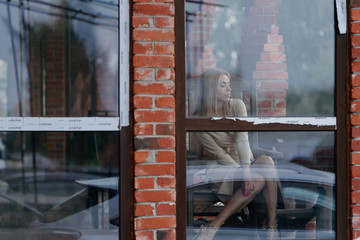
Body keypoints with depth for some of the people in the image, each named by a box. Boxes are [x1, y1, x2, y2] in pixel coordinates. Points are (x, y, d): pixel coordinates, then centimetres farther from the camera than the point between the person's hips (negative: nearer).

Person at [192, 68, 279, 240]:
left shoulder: (237, 106, 1)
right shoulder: (199, 120, -8)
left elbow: (242, 139, -14)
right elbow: (217, 153, -14)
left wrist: (246, 169, -29)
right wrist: (241, 172, -25)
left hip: (244, 163, 4)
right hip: (220, 170, -4)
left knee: (267, 160, -30)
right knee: (258, 180, -33)